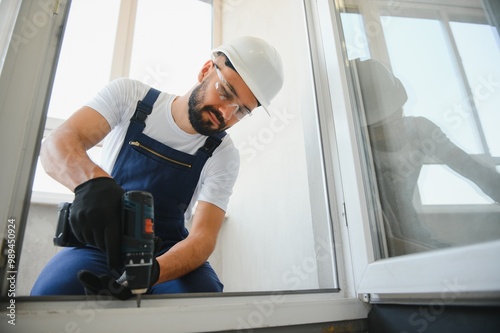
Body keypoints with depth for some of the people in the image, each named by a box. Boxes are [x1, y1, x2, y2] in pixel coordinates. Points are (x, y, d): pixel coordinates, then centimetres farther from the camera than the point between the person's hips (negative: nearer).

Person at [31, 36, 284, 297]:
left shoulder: (223, 155, -9)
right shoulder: (128, 95, -8)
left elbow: (204, 235, -16)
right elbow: (56, 144, -18)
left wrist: (153, 271, -37)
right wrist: (92, 181, -42)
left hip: (166, 253, 1)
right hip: (99, 240, 0)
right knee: (50, 293, -29)